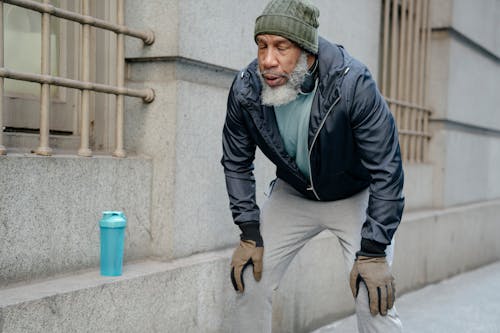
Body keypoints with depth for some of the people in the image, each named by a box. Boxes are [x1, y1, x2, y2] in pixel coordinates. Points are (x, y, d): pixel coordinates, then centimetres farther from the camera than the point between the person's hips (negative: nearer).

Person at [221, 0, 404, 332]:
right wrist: (249, 232, -9)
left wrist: (373, 251, -24)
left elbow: (386, 171, -25)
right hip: (292, 194, 3)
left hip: (357, 196, -3)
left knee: (375, 300, -14)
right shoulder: (245, 89, -20)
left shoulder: (353, 84, -32)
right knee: (249, 280, -1)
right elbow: (237, 162, -4)